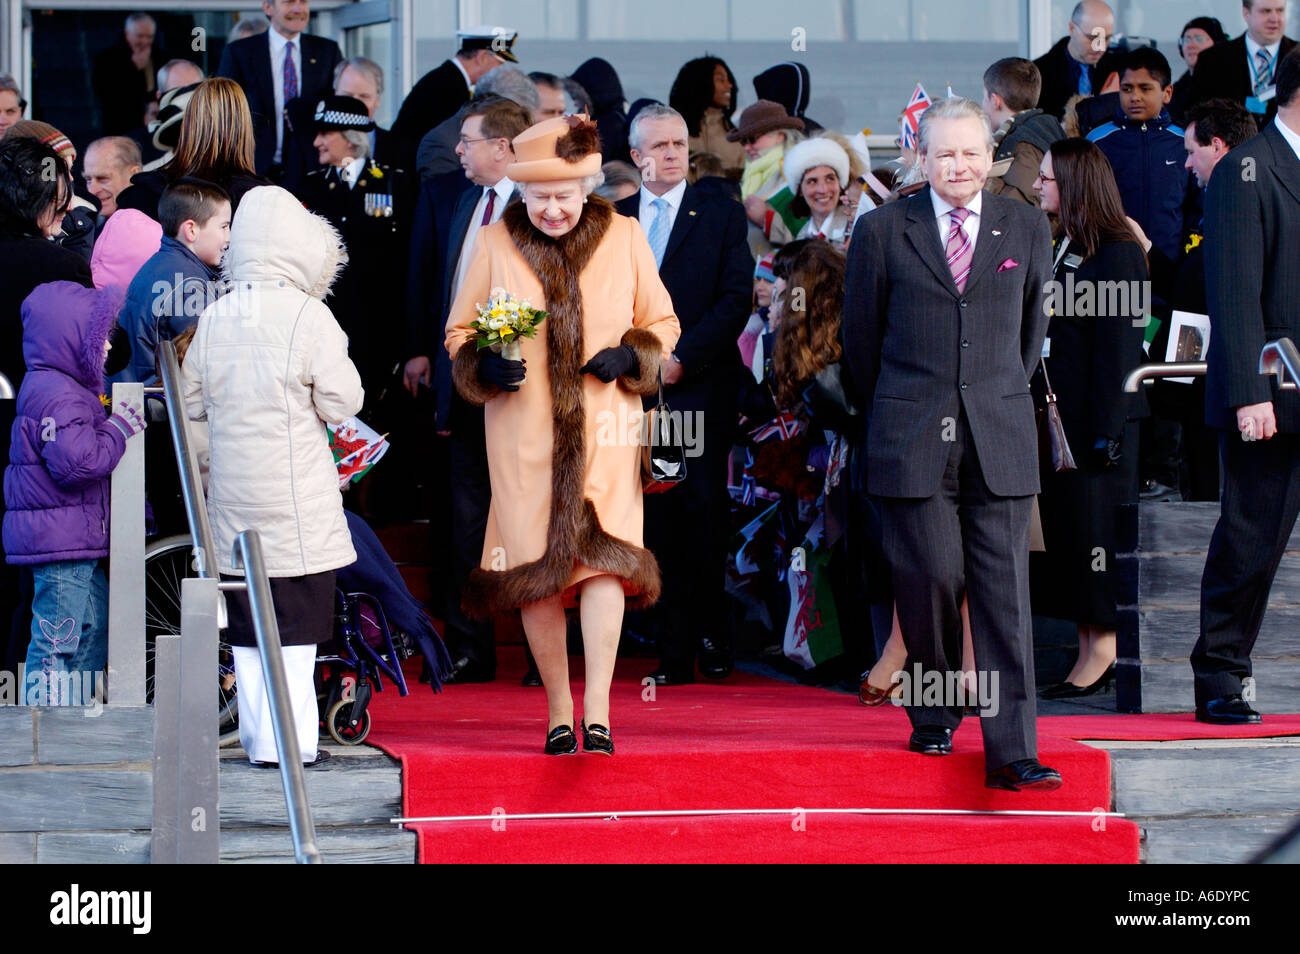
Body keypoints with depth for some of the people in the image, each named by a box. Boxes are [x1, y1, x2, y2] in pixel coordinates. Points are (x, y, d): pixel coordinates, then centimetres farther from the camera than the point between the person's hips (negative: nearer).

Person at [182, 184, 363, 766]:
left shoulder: (213, 319, 3)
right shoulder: (308, 316, -11)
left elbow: (191, 401, 10)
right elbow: (341, 404, -9)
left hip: (234, 497, 5)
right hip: (297, 495, -5)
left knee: (249, 626, 11)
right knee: (297, 620, -1)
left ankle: (258, 734, 15)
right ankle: (288, 738, -3)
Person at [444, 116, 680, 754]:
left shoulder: (624, 239, 4)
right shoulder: (495, 243, 3)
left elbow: (662, 324, 14)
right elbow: (459, 333, 11)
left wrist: (630, 355, -7)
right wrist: (486, 366, -11)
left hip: (602, 429, -1)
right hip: (522, 436, 1)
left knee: (601, 553, -15)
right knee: (536, 567, 0)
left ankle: (597, 713, -17)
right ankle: (558, 713, 12)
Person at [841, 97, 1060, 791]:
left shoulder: (1027, 228, 8)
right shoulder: (882, 230, 2)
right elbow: (861, 336, 10)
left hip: (1002, 440, 1)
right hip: (912, 442, -1)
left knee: (1004, 591, -4)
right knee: (931, 578, -4)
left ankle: (1011, 752, -6)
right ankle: (935, 717, 20)